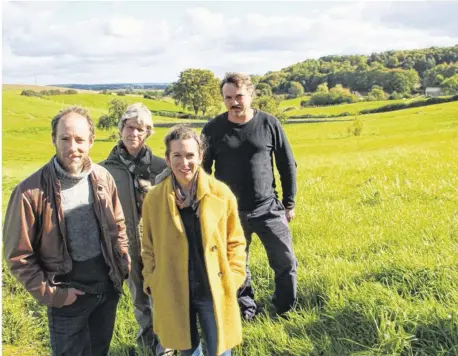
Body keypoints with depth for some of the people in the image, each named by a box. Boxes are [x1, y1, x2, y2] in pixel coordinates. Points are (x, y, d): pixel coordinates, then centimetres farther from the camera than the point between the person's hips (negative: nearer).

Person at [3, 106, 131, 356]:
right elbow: (19, 255, -13)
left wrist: (123, 265, 0)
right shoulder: (31, 191, -19)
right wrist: (51, 294, -14)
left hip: (108, 288, 4)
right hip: (68, 297, -4)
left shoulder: (103, 178, -5)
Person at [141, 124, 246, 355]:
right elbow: (148, 247, 6)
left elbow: (235, 241, 2)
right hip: (173, 293, 1)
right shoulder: (153, 199, -6)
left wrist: (233, 279, -4)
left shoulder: (221, 194, -9)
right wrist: (151, 283, 2)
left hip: (213, 291, -1)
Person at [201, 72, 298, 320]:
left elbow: (288, 166, 4)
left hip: (268, 208, 0)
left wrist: (289, 204, 5)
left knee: (286, 262, 4)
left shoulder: (269, 123, -5)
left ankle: (285, 309, 28)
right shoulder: (213, 129, -5)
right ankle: (247, 312, 32)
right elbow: (203, 170, 4)